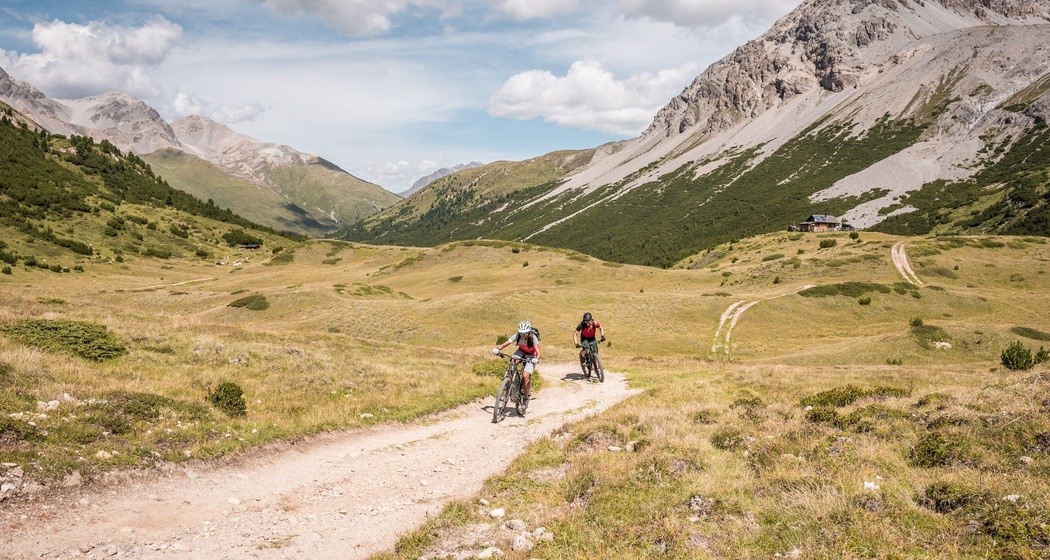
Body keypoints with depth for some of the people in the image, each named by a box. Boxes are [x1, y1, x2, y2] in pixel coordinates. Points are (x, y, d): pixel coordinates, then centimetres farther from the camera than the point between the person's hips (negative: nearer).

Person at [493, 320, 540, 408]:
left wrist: (536, 359, -58)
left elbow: (538, 353, -36)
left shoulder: (533, 338, -31)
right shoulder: (517, 336, -24)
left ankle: (526, 398, -3)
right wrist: (497, 349, -47)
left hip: (531, 355, -3)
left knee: (525, 376, -21)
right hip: (521, 351, 3)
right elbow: (505, 344, -28)